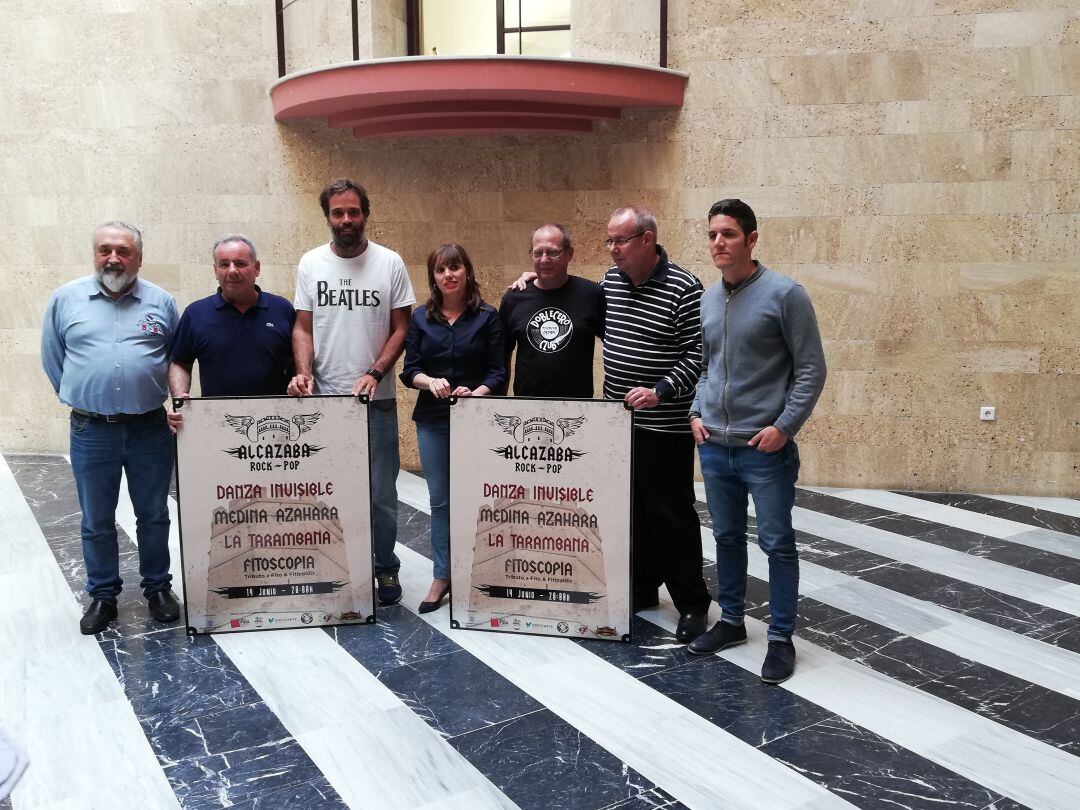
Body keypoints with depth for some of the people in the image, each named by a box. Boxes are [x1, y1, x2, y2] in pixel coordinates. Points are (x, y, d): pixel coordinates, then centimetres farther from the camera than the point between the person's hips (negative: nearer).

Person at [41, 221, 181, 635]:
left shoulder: (161, 301, 3)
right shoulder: (66, 298, 3)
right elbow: (52, 357, 11)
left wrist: (168, 397, 6)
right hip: (91, 431, 0)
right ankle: (102, 595, 26)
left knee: (154, 517, 12)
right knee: (96, 522, 11)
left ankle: (158, 587, 28)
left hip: (151, 429, 0)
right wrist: (79, 398, 9)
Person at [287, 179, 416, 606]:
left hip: (377, 399, -1)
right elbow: (303, 327, 6)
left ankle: (385, 568, 20)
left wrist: (374, 373, -13)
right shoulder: (310, 263, 5)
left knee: (381, 492, 4)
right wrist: (304, 372, -11)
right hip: (324, 396, 2)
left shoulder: (389, 263, 0)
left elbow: (401, 328, 0)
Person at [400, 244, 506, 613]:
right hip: (432, 420, 2)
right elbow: (409, 370, 2)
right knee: (440, 500, 8)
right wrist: (430, 382, -18)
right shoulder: (421, 317, 6)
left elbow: (498, 372, -4)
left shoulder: (487, 316, 0)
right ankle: (442, 576, 19)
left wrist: (476, 393, -22)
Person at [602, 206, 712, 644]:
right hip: (617, 420, 7)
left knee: (672, 515, 1)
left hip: (664, 427, -6)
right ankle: (642, 587, 30)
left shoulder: (683, 288, -13)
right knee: (631, 509, 15)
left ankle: (692, 603, 15)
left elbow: (699, 353, -13)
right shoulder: (610, 280, 8)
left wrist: (661, 390, -25)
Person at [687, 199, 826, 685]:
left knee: (777, 544, 3)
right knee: (727, 537, 16)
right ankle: (730, 621, 32)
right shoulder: (707, 300, 8)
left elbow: (811, 369, -8)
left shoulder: (784, 294, -9)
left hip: (766, 449, -5)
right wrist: (696, 413, 7)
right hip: (714, 446, 6)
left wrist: (784, 426, -14)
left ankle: (781, 639, 17)